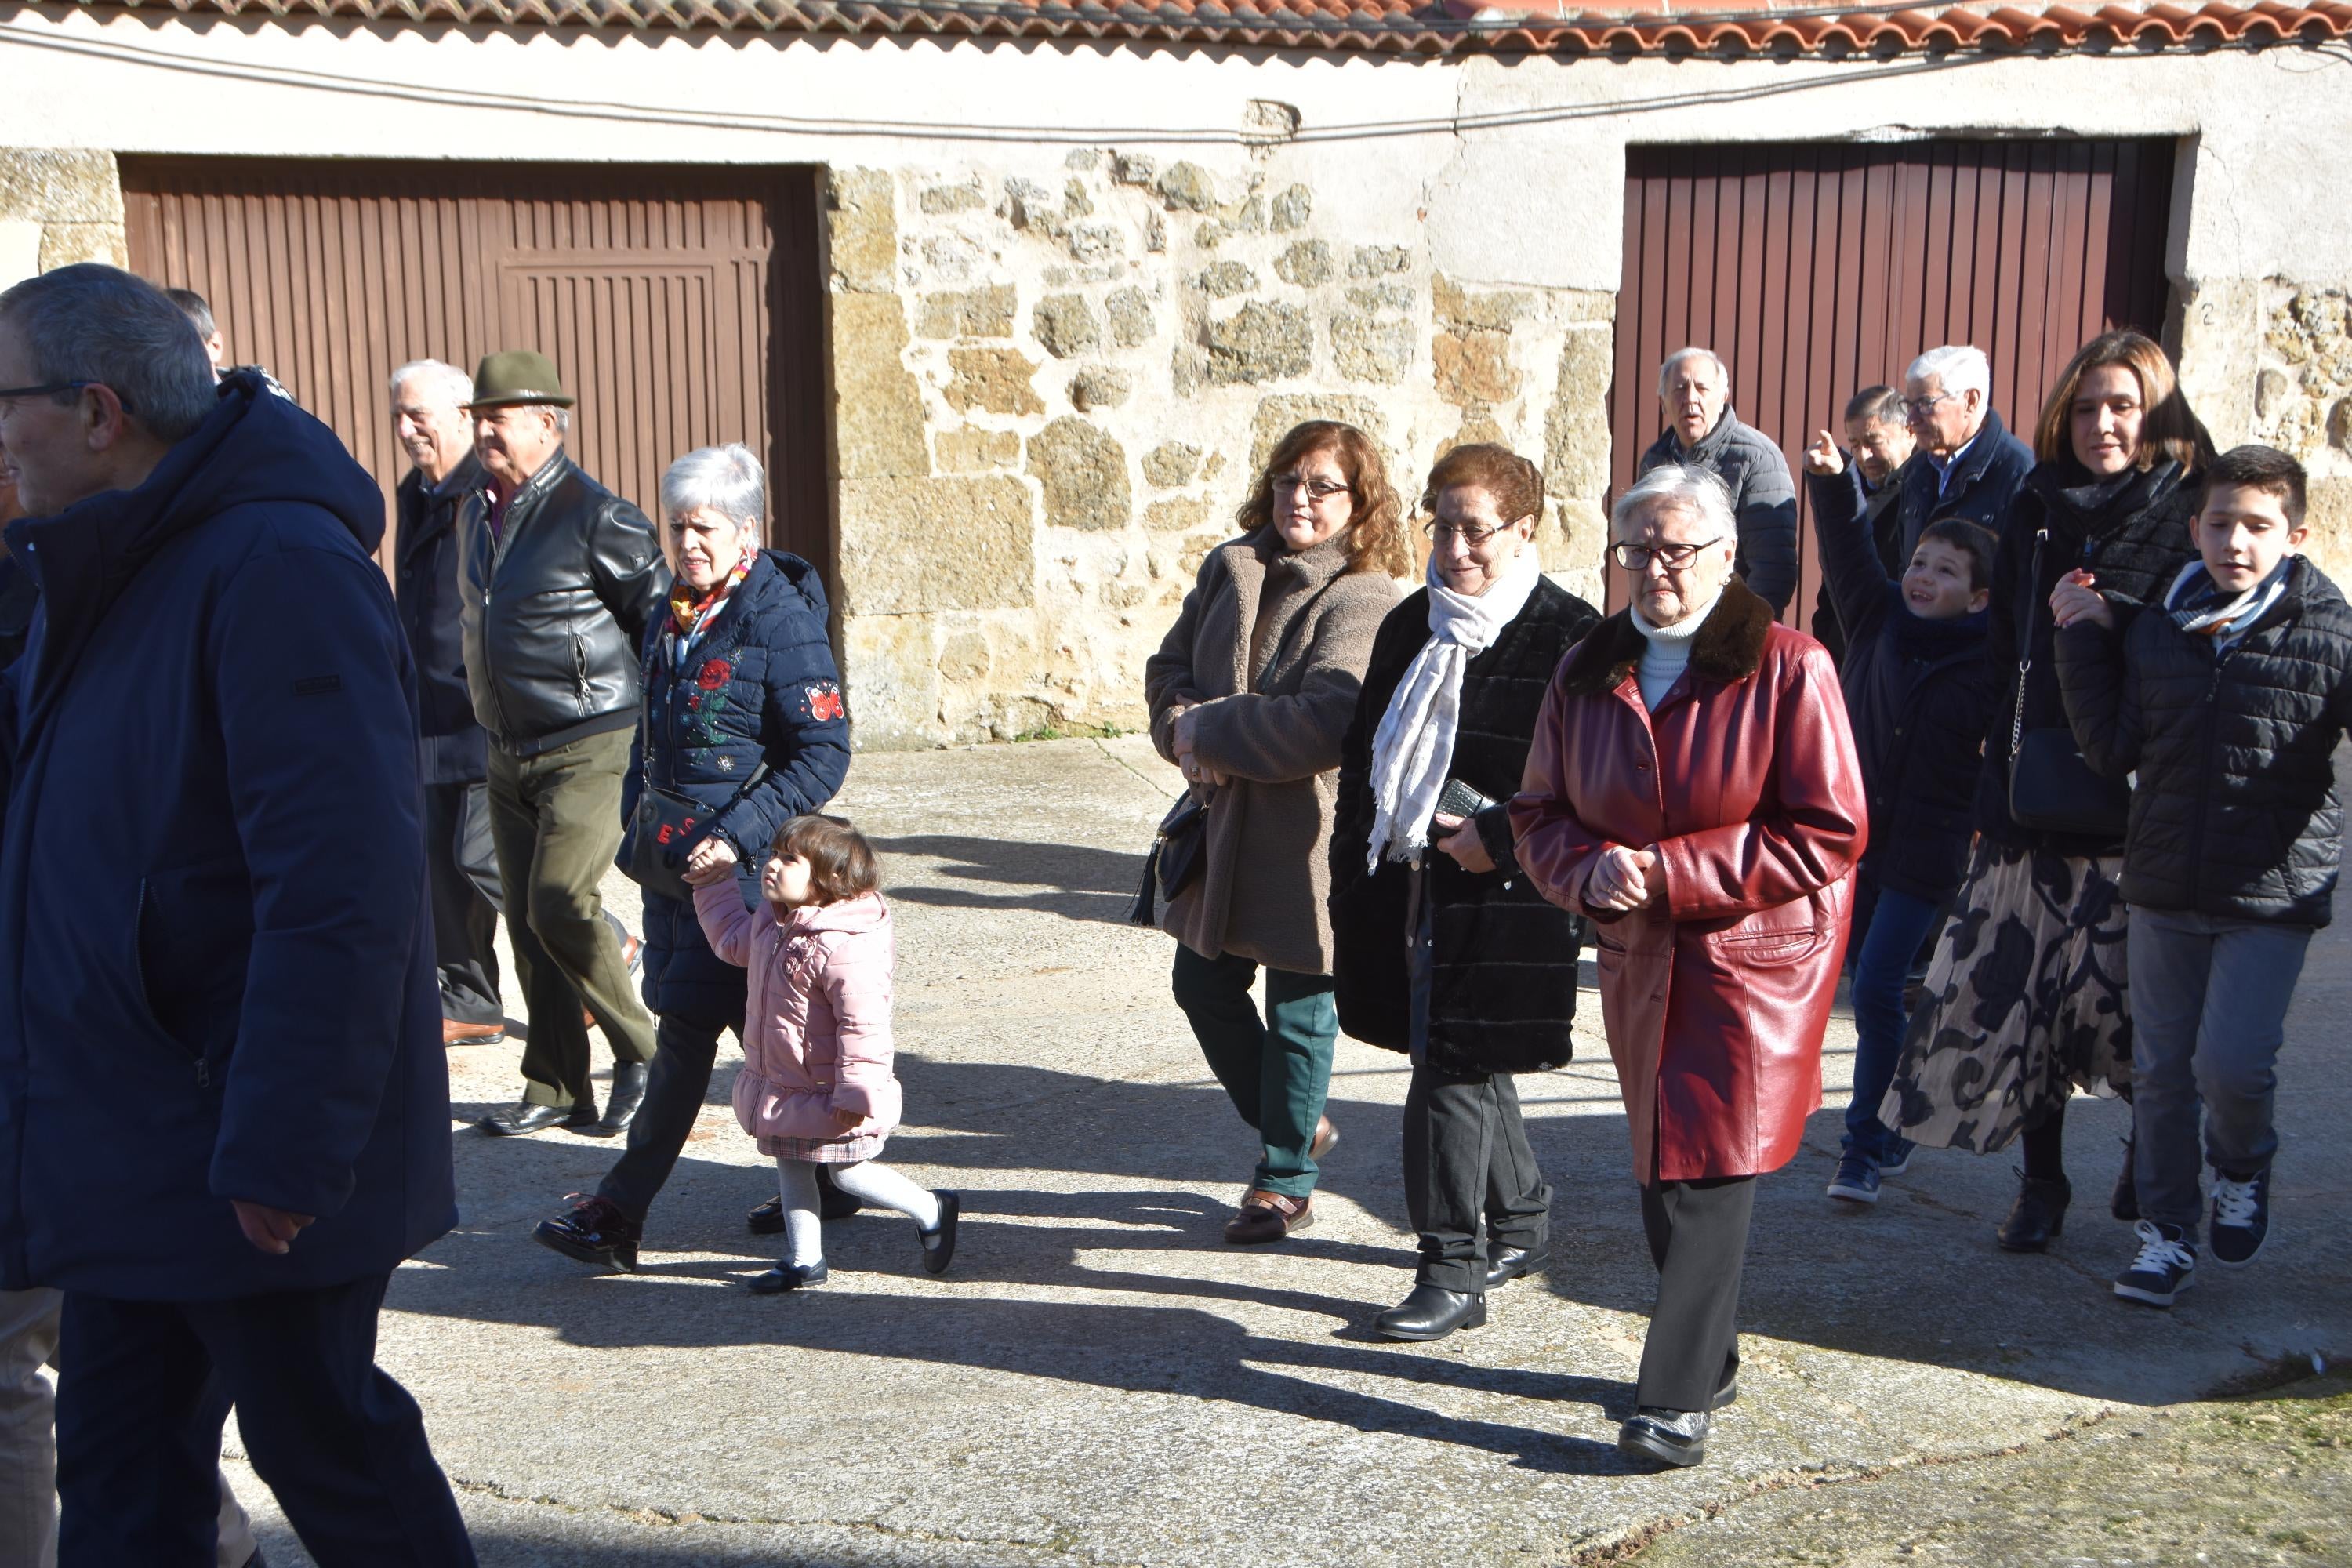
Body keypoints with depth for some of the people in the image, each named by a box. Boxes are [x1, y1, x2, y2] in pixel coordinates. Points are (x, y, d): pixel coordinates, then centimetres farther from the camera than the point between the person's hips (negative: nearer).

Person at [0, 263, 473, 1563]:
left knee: (322, 1443, 8)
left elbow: (339, 892, -27)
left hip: (251, 1156, -9)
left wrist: (280, 1150, -26)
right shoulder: (115, 564, 10)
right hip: (128, 1151, 9)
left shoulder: (278, 568, -22)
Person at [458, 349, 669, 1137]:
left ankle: (641, 1053, 4)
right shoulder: (476, 514, 13)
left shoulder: (595, 516, -12)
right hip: (509, 757, 8)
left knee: (561, 905, -16)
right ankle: (556, 1090, 17)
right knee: (528, 921, 8)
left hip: (592, 750, -8)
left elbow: (664, 615, -9)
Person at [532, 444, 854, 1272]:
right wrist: (637, 813, 13)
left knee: (688, 1025, -6)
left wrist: (736, 833, -21)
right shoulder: (673, 616, 12)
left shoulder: (780, 620, -13)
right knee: (756, 1025, 13)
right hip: (671, 855, 8)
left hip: (737, 864, -8)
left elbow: (824, 755, -16)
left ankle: (619, 1211, 0)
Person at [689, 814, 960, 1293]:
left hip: (829, 1094, -9)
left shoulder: (846, 947, -29)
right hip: (781, 1087, 9)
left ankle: (932, 1212, 25)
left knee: (848, 1173, 4)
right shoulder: (772, 922, 1)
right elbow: (734, 942, 24)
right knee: (792, 1168, 17)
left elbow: (863, 1024, -28)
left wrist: (856, 1092, -27)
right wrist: (716, 884, 21)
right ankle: (804, 1260, 31)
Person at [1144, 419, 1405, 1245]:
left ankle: (1286, 1181, 23)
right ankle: (1297, 1126, 36)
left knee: (1299, 1008, 5)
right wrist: (1190, 731, -13)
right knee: (1203, 985, 16)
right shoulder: (1230, 568, 7)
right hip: (1225, 822, 7)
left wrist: (1210, 731, -17)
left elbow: (1328, 721, -26)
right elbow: (1168, 668, 9)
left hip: (1312, 833, -7)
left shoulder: (1366, 601, -15)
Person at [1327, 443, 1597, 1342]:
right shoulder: (1410, 625, 11)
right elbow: (1363, 758, 16)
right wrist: (1352, 880, 14)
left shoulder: (1567, 637, -11)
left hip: (1499, 897, -7)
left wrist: (1498, 840, -18)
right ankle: (1522, 1224, 37)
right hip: (1407, 887, 7)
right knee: (1472, 1064, 18)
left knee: (1453, 1070, -5)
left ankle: (1454, 1273, 6)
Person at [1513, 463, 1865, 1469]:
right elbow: (1541, 816, 9)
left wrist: (1670, 873, -19)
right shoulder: (1585, 675, 5)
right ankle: (1709, 1359, 30)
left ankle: (1676, 1398, -2)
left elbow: (1826, 834, -14)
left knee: (1709, 1175, -9)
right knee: (1662, 1169, 13)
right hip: (1638, 961, 6)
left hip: (1754, 960, -5)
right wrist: (1594, 871, -15)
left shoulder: (1787, 668, -11)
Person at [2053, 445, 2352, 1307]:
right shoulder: (2152, 628, 4)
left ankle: (2243, 1172, 25)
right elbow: (2114, 750, 4)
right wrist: (2083, 643, 0)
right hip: (2164, 886, 4)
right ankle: (2166, 1231, 24)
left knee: (2232, 1064, -9)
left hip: (2274, 889, -3)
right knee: (2159, 1068, 9)